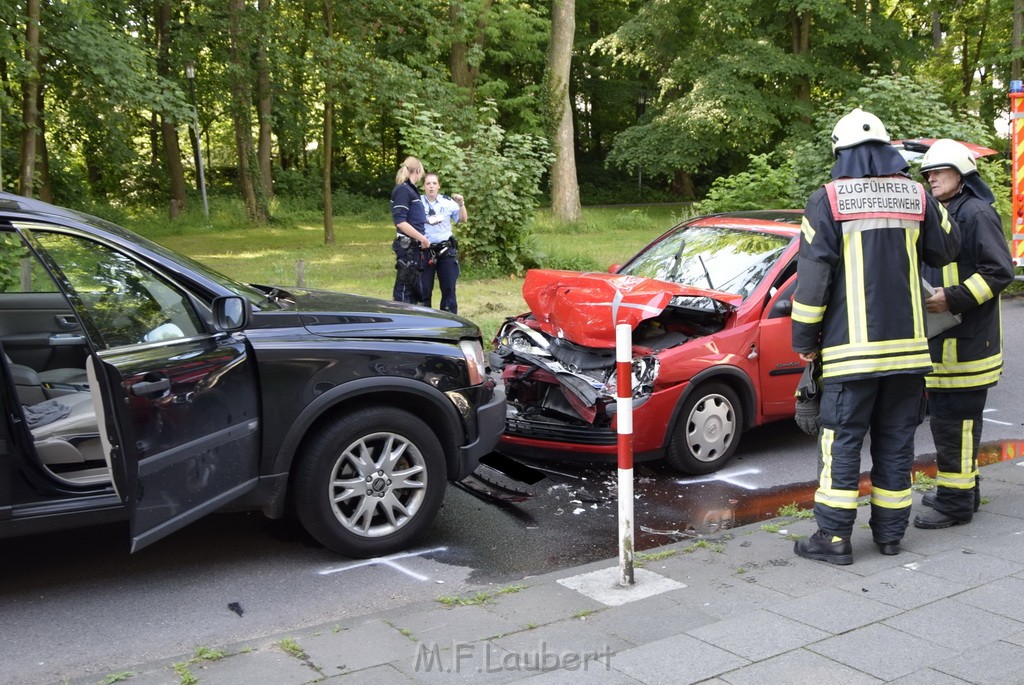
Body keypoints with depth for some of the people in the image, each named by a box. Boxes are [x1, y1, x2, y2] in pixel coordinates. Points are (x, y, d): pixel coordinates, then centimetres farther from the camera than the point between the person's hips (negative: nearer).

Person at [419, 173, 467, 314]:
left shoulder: (447, 201, 4)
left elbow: (462, 219, 8)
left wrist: (461, 204, -7)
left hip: (446, 250, 2)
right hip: (425, 250, -2)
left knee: (448, 288, 7)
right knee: (424, 289, 3)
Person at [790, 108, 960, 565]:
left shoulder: (827, 201, -6)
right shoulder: (916, 197, 5)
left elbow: (812, 277, -9)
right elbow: (946, 249, 18)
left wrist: (804, 340, -2)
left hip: (851, 347, -4)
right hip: (907, 344, 4)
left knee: (842, 443, 1)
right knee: (896, 442, 12)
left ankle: (834, 539, 3)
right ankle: (890, 532, 19)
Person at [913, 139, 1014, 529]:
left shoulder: (976, 213, -11)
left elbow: (1000, 271, -17)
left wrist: (953, 299, -22)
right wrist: (927, 297, 13)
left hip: (966, 341, -10)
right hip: (942, 340, 10)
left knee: (954, 421, -6)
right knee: (945, 418, 16)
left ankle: (955, 502, 1)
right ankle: (962, 490, 29)